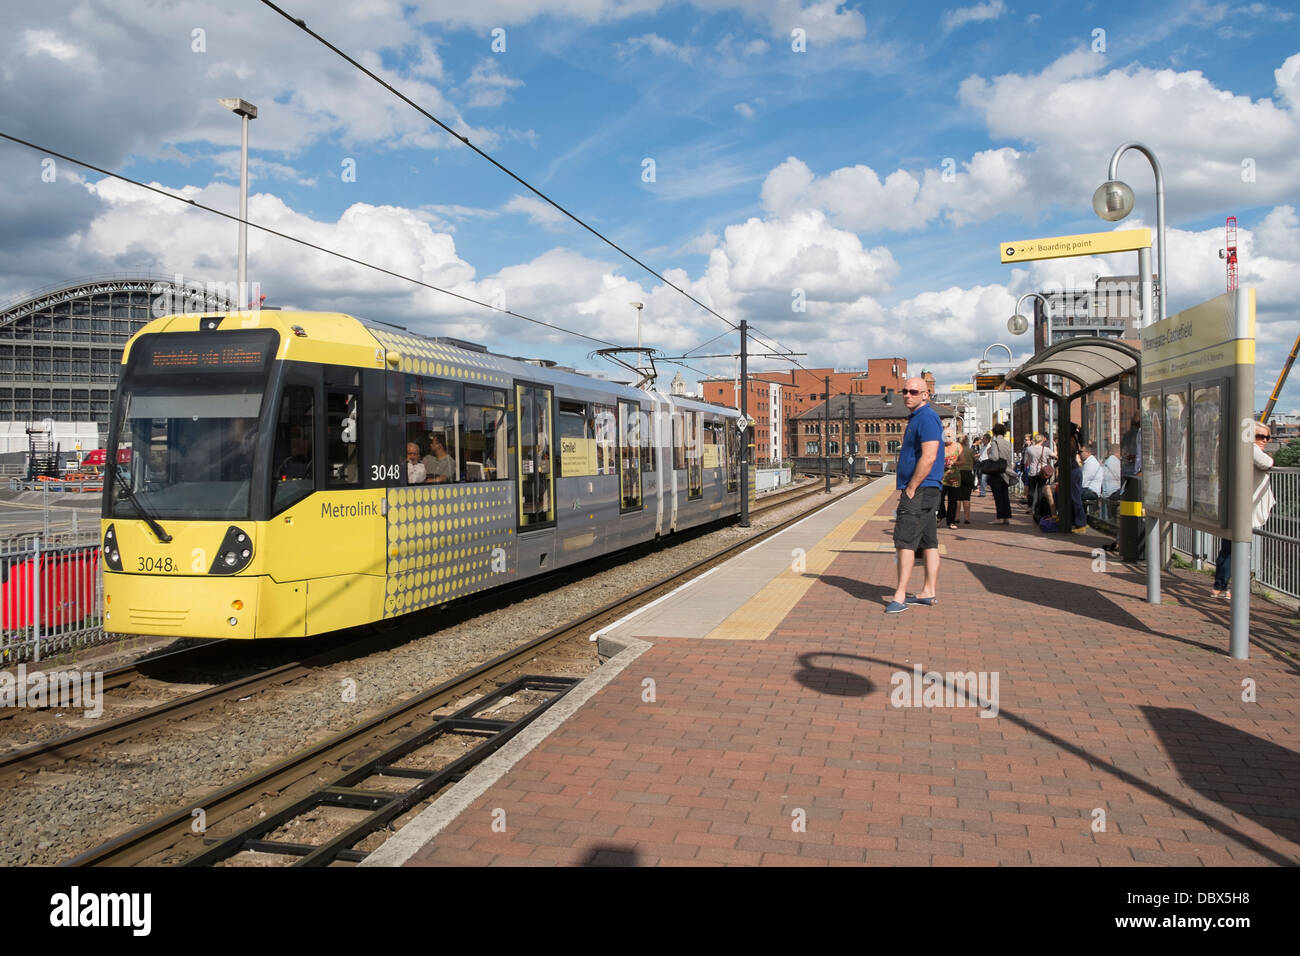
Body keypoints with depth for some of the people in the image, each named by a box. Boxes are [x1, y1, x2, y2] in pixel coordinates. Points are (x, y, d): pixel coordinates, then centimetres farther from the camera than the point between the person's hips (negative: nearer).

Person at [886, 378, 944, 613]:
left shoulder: (927, 418, -14)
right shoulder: (917, 418, 19)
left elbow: (929, 457, -23)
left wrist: (910, 489, -19)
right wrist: (908, 488, 18)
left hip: (919, 489, -10)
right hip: (923, 491, 10)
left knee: (905, 541, -10)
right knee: (929, 542, 11)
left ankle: (900, 596, -9)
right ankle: (929, 592, 16)